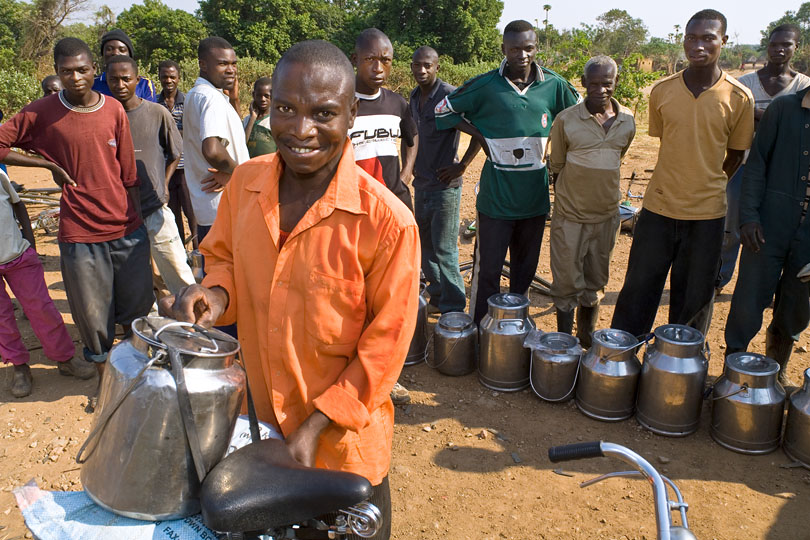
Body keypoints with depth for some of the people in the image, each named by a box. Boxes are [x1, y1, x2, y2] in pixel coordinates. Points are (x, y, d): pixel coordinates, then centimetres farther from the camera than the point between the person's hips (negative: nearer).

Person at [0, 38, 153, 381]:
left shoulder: (114, 110, 3)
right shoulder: (42, 113, -3)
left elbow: (127, 174, 6)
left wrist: (137, 223, 6)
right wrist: (50, 165, -7)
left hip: (127, 230, 2)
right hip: (80, 235, -2)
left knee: (138, 308, 12)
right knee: (93, 316, 8)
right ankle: (102, 369, 31)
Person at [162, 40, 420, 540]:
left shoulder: (387, 220, -24)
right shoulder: (245, 183, -8)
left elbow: (387, 341, -17)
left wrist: (317, 425, -16)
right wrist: (216, 294, -14)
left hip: (343, 441, -4)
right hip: (259, 423, 4)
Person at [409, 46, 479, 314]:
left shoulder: (450, 95, -14)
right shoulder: (414, 97, 11)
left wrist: (462, 165, -15)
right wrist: (413, 166, 16)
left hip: (445, 184, -8)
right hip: (421, 184, 8)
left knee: (444, 250, -5)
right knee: (425, 246, 15)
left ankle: (453, 309, 6)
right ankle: (436, 295, 30)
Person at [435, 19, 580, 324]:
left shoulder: (554, 85, 3)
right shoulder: (485, 86, -4)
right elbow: (444, 109, 6)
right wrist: (479, 136, -1)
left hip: (535, 195, 3)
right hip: (496, 195, -3)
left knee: (526, 269, 14)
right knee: (488, 269, 0)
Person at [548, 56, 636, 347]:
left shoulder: (627, 121, 1)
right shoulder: (566, 120, -10)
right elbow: (556, 166, 0)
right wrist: (567, 198, 3)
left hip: (607, 215, 4)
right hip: (570, 216, -3)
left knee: (595, 283, 16)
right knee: (567, 284, 3)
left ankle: (588, 342, 32)